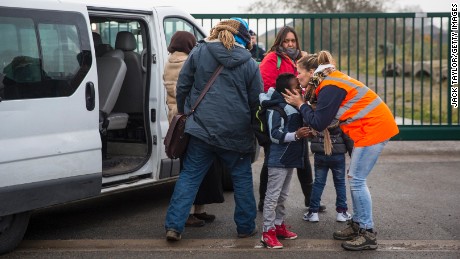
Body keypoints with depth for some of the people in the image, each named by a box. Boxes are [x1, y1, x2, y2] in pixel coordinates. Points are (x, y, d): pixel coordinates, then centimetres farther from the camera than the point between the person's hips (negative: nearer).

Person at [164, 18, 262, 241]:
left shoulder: (198, 53, 2)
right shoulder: (250, 64, 1)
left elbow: (182, 86, 6)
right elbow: (256, 101, 6)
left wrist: (184, 112, 22)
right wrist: (248, 124, 25)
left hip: (202, 127, 1)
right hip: (236, 132, 0)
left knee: (189, 176, 6)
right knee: (242, 178, 15)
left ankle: (174, 225, 0)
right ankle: (246, 227, 21)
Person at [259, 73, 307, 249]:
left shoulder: (295, 106, 11)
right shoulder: (276, 108, -17)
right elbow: (275, 134, -24)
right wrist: (296, 135, -32)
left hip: (291, 157, 9)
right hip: (278, 159, -9)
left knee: (283, 195, 17)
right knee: (272, 196, -6)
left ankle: (278, 225, 27)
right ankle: (268, 232, -3)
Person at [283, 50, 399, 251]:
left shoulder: (329, 88, -18)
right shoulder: (331, 80, 13)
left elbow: (318, 123, -15)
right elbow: (322, 116, 14)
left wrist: (300, 104, -4)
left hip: (373, 128, -10)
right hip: (375, 126, 10)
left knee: (357, 180, -6)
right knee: (355, 178, 14)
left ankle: (368, 234, 0)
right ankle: (357, 224, 23)